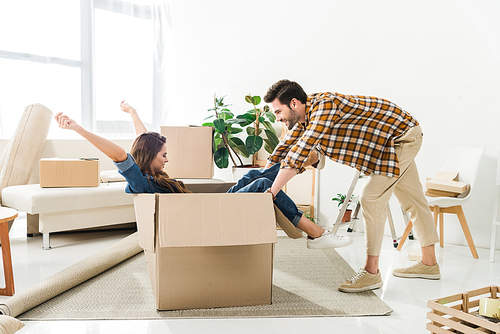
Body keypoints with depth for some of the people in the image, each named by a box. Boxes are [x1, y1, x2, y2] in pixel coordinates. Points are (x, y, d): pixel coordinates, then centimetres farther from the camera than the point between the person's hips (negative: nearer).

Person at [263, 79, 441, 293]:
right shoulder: (304, 118, -2)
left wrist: (269, 193, -32)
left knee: (371, 199, -14)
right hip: (399, 138, 10)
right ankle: (429, 263, 28)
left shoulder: (324, 105, -30)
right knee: (412, 199, 15)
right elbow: (283, 151, 4)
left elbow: (297, 156, -35)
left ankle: (371, 272, -5)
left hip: (402, 136, -10)